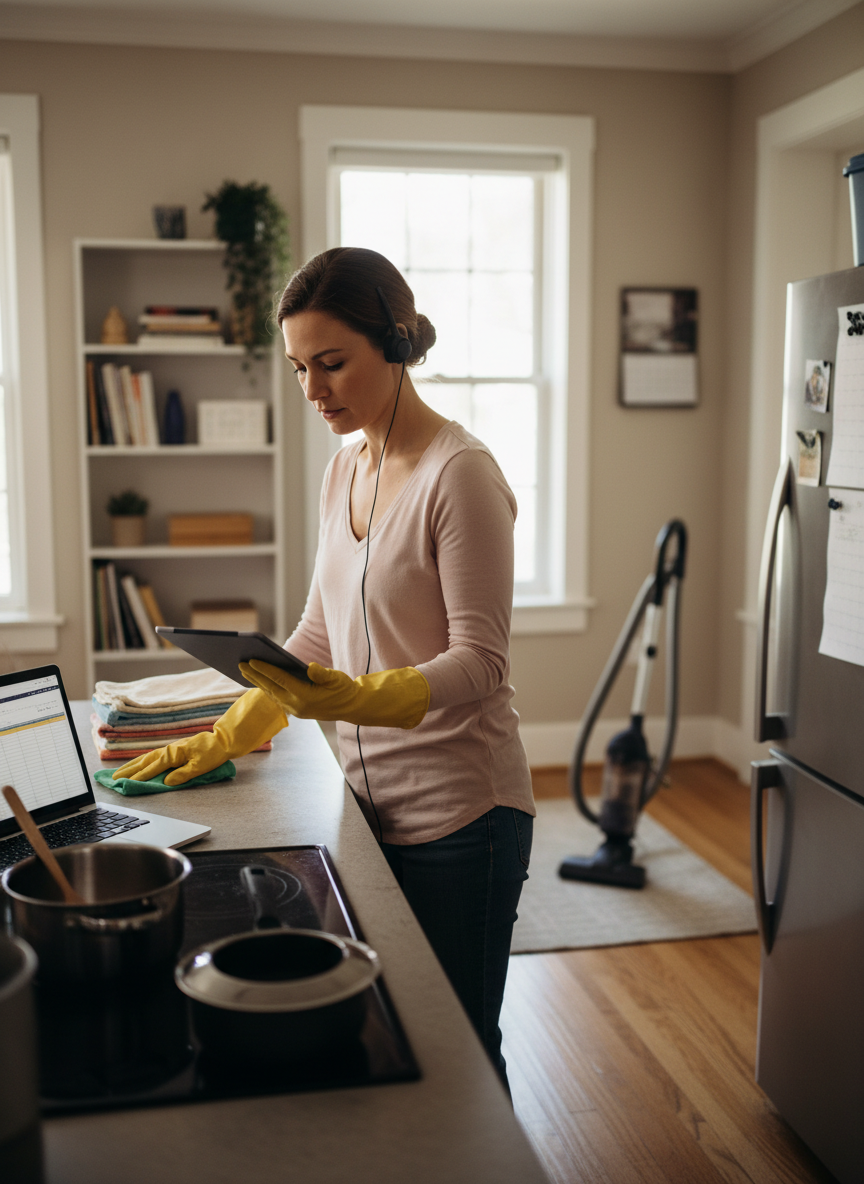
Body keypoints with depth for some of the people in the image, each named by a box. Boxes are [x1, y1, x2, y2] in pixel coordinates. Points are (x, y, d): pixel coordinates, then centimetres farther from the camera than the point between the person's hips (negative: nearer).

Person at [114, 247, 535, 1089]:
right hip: (372, 800, 7)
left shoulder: (460, 474, -15)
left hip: (458, 810, -7)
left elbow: (479, 659, -19)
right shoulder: (344, 470, 10)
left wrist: (359, 697, -34)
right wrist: (227, 736, 9)